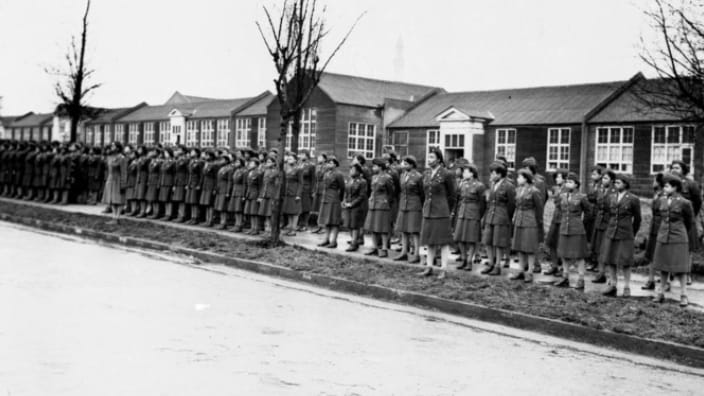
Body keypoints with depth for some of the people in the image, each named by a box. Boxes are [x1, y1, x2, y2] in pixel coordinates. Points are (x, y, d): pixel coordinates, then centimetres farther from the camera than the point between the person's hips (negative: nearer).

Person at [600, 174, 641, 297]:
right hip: (610, 233, 5)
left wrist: (632, 234, 11)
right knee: (609, 260, 6)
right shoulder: (611, 197, 7)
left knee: (625, 262, 1)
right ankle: (612, 285, 16)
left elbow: (637, 219, 4)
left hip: (625, 235, -5)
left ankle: (626, 287, 12)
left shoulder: (633, 199, -6)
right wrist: (611, 228, 15)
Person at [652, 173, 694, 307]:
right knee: (663, 267, 10)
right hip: (663, 237, 5)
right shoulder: (661, 201, 6)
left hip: (678, 239, -5)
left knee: (680, 268, -2)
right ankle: (661, 293, 18)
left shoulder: (684, 203, -8)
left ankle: (683, 295, 5)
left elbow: (690, 222, 4)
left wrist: (689, 240, 12)